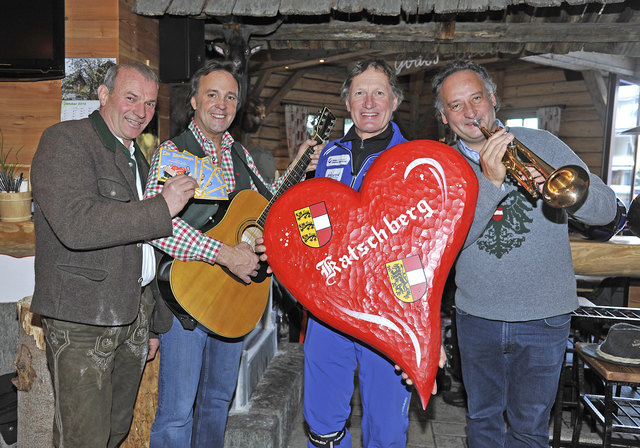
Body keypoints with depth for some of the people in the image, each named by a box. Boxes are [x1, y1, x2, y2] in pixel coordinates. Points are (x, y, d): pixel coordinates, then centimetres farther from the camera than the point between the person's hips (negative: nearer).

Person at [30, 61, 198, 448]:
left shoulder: (135, 157, 17)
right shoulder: (65, 141, -10)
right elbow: (76, 225, -28)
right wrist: (163, 207, -21)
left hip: (134, 314, 8)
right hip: (82, 319, -8)